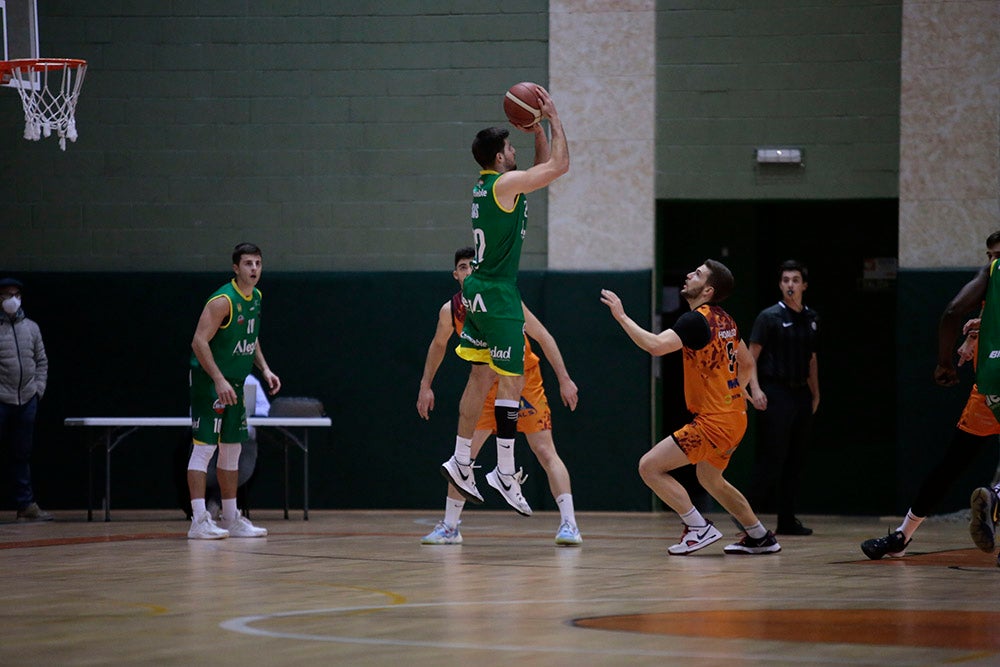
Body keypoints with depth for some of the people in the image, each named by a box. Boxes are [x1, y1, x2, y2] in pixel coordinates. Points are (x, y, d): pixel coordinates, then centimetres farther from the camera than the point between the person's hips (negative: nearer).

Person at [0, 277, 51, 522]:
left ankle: (26, 505, 12)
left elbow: (41, 361, 17)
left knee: (23, 455, 9)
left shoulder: (31, 327, 11)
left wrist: (39, 387, 7)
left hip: (27, 401, 5)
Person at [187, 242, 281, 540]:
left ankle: (232, 519, 18)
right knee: (204, 446, -11)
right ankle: (199, 521, -14)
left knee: (232, 449, 12)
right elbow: (199, 342, -24)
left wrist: (264, 369, 11)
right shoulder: (223, 300, -19)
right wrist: (219, 381, -29)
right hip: (209, 381, -9)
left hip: (234, 383, 9)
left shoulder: (255, 297, 8)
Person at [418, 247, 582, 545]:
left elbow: (543, 337, -14)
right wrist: (425, 386, 13)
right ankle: (449, 527, 12)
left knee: (545, 451, -14)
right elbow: (438, 345, 13)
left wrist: (564, 379, -16)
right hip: (488, 386, 4)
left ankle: (569, 524, -17)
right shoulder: (450, 310, -8)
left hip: (524, 381, -4)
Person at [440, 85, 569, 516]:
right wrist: (553, 117, -5)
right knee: (511, 380, -6)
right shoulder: (505, 183, -14)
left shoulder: (487, 185, 13)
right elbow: (559, 165, -14)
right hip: (498, 293, -10)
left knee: (481, 377, 14)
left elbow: (546, 166, 26)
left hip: (479, 291, 10)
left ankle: (461, 461, 17)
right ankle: (505, 472, -5)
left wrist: (538, 128, 16)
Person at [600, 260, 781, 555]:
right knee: (710, 479, 29)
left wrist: (621, 316, -22)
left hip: (714, 421, -10)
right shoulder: (726, 320, 10)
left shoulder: (696, 320, -18)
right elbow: (746, 363, 23)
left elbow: (655, 345, -32)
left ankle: (699, 528, -8)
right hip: (734, 417, 10)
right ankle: (760, 537, 33)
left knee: (649, 466, -9)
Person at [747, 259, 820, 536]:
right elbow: (752, 355, -8)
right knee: (771, 458, -9)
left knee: (795, 461, 8)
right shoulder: (770, 316, -4)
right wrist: (756, 389, -19)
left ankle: (787, 520, 13)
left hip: (801, 395, 6)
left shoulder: (811, 318, 14)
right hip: (775, 394, -6)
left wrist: (815, 394, 18)